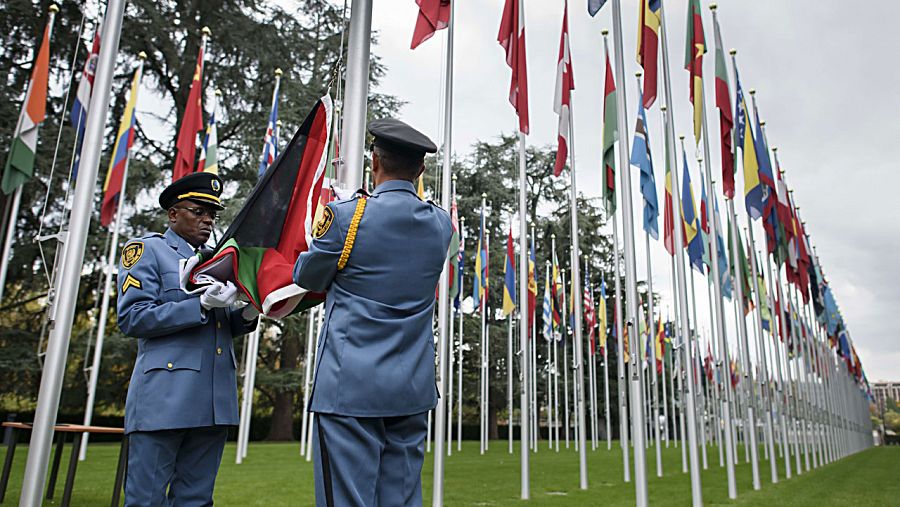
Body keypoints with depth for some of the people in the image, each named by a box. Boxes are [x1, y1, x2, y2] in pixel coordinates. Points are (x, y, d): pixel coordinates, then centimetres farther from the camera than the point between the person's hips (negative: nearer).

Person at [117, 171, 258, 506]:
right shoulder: (146, 249, 3)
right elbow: (132, 318, -8)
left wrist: (246, 316, -1)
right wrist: (202, 305, -17)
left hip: (214, 402, 6)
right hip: (164, 399, -5)